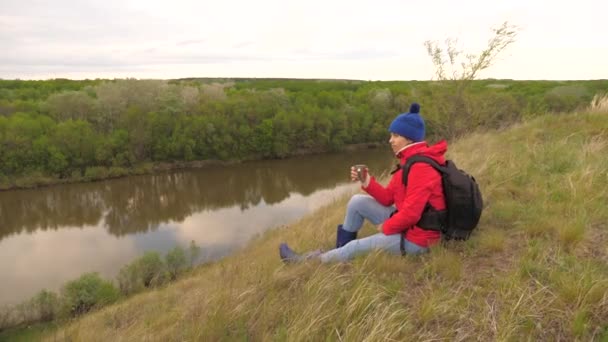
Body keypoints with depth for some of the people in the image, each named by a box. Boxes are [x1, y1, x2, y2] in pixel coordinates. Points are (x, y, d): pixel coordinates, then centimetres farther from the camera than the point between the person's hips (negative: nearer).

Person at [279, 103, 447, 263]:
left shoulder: (420, 167, -25)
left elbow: (411, 213, -29)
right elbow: (388, 198, 6)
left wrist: (386, 227, -12)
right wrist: (367, 182, -10)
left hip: (415, 238, -9)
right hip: (405, 224, 9)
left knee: (357, 247, -4)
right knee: (358, 202, 4)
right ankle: (340, 249, 17)